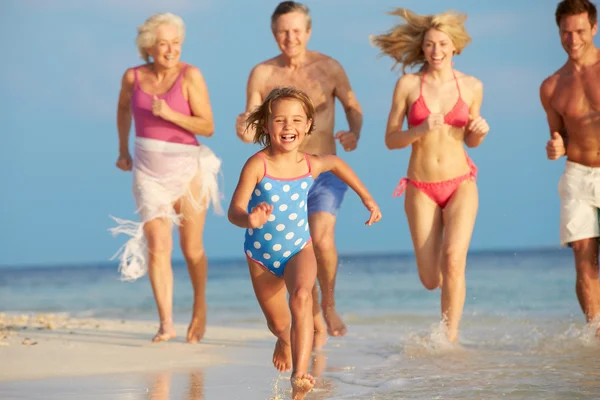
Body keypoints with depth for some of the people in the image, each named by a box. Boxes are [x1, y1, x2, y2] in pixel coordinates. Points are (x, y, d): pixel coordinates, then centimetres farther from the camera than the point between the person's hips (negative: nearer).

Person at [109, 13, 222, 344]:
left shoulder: (190, 76, -10)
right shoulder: (133, 77, 0)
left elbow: (207, 127, -11)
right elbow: (124, 109, 23)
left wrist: (170, 114, -23)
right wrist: (123, 150, 26)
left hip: (187, 168, -2)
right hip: (148, 171, 2)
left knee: (192, 249, 8)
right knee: (157, 248, -9)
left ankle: (199, 307, 32)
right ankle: (166, 323, -9)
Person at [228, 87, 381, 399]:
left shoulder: (311, 165, -10)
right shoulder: (257, 165, -22)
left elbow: (337, 163, 16)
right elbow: (234, 210, -30)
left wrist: (367, 199, 20)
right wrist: (249, 219, -53)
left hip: (300, 249, 1)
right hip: (261, 255, -1)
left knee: (301, 295, -30)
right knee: (278, 323, 14)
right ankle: (285, 340, 54)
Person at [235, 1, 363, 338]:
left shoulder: (329, 68, -2)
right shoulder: (262, 74, -1)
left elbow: (353, 106, 12)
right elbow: (252, 129, 0)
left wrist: (354, 134, -8)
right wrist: (245, 131, -24)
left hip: (325, 171, -1)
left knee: (322, 237, -21)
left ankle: (330, 304, 5)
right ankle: (315, 319, 24)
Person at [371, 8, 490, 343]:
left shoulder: (472, 86, 3)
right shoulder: (408, 84, -2)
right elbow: (391, 139, 0)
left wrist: (480, 130, -8)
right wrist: (421, 130, -18)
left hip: (460, 185, 0)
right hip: (421, 189, 0)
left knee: (453, 259, -23)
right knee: (431, 280, -1)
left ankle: (451, 338, -13)